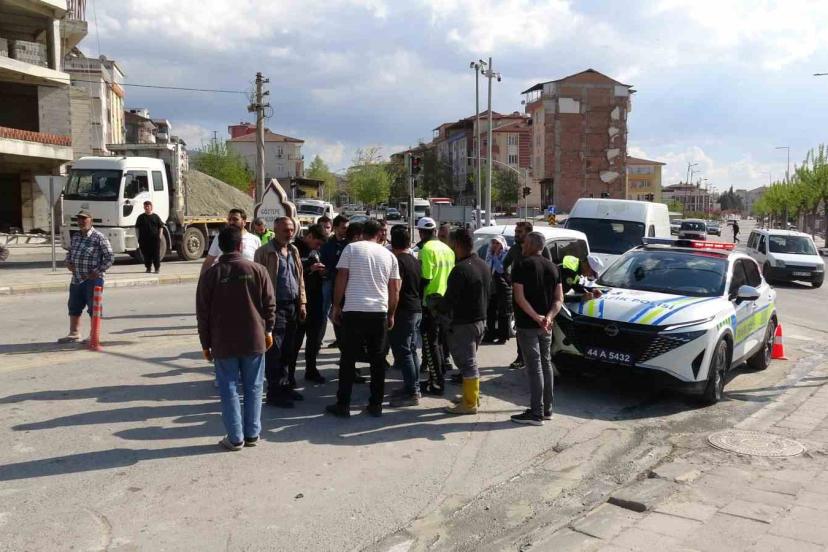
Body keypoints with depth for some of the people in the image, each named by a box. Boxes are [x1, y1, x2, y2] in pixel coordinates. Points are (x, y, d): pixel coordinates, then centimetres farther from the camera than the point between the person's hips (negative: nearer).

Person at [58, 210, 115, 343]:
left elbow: (110, 257, -11)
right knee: (74, 308, 15)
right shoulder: (75, 237, 13)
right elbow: (69, 253, 28)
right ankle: (74, 333, 28)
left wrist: (97, 271, -13)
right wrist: (68, 262, 8)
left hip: (92, 280, -7)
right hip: (76, 279, 7)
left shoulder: (99, 237, -8)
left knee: (94, 309, 1)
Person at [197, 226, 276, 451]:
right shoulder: (257, 270, -4)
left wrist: (206, 344, 7)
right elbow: (269, 303, -1)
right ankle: (252, 434, 18)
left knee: (229, 390, 7)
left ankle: (235, 438, 9)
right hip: (254, 340, 1)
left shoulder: (210, 274, -5)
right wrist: (268, 330, 13)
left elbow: (202, 313, -2)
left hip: (223, 343, -1)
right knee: (253, 388, 12)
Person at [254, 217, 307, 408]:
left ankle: (287, 386, 24)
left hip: (293, 306, 7)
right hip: (275, 307, -7)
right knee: (274, 351, -3)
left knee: (288, 350, 13)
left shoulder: (294, 251, 14)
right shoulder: (264, 252, -7)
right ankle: (274, 393, 5)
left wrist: (302, 303, 11)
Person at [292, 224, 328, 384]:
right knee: (296, 339, -1)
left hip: (316, 301, 7)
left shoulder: (315, 251, 13)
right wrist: (310, 269, -22)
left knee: (315, 338, 15)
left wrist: (321, 272, 2)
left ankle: (311, 369, 28)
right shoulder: (295, 249, -10)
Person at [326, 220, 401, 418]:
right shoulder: (389, 255, 10)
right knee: (377, 360, 9)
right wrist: (391, 314, 19)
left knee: (348, 359, 4)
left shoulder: (351, 248, 2)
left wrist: (336, 306, 4)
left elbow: (341, 279, -4)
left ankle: (343, 405, 8)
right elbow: (395, 289, 10)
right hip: (379, 312, 2)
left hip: (353, 311, -2)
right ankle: (376, 405, 14)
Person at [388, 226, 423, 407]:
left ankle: (412, 393, -5)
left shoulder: (398, 261, -13)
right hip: (416, 310, 9)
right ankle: (412, 387, 22)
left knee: (403, 352, -6)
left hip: (403, 311, -9)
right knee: (411, 350, 15)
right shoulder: (415, 261, 13)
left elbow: (395, 288, -19)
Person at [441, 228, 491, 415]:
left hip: (463, 323, -9)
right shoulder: (483, 265, 8)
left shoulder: (460, 269, -21)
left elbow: (449, 300, -20)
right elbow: (488, 293, 15)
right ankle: (473, 394, 30)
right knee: (470, 361, 21)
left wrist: (437, 306, -1)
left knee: (467, 363, -1)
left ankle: (470, 403, 6)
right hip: (481, 320, 9)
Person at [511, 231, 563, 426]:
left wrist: (536, 317, -21)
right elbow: (559, 299, 4)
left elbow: (519, 298, -20)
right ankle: (547, 409, 22)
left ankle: (536, 413, -3)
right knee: (546, 363, 14)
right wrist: (548, 317, -10)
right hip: (546, 326, 7)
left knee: (534, 366, -6)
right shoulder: (552, 267, 11)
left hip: (527, 324, -7)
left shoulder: (521, 266, -10)